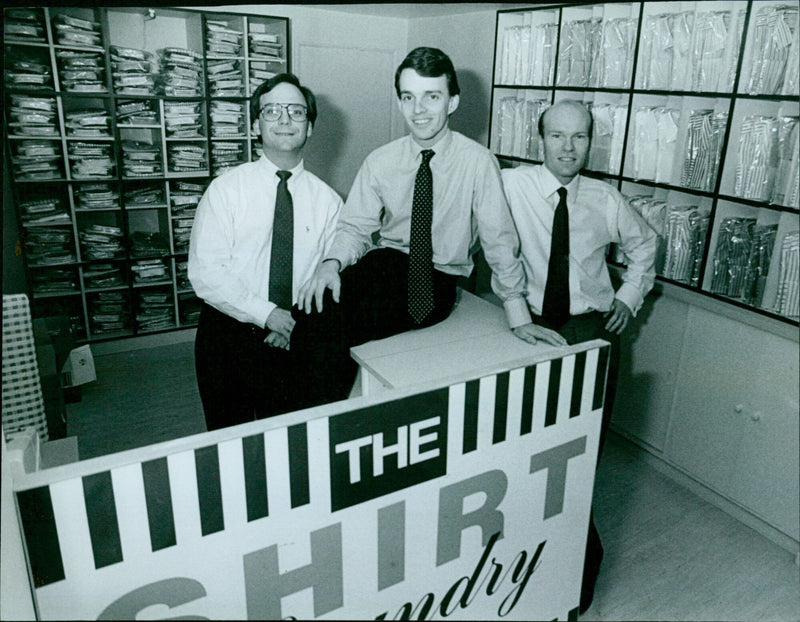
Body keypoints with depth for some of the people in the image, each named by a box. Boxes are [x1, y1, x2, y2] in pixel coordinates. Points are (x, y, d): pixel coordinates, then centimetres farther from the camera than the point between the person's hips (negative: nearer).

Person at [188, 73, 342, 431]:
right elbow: (205, 273, -12)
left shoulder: (327, 200, 2)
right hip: (228, 337, -1)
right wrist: (268, 315, -20)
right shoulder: (225, 190, -4)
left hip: (295, 343, 2)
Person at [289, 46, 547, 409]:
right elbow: (355, 227, 2)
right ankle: (322, 415, -7)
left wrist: (520, 319, -7)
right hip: (387, 262, 3)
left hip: (438, 279, -3)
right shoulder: (380, 162, 1)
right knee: (319, 304, -26)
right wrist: (332, 263, -21)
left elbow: (498, 239, -7)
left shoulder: (477, 162, -8)